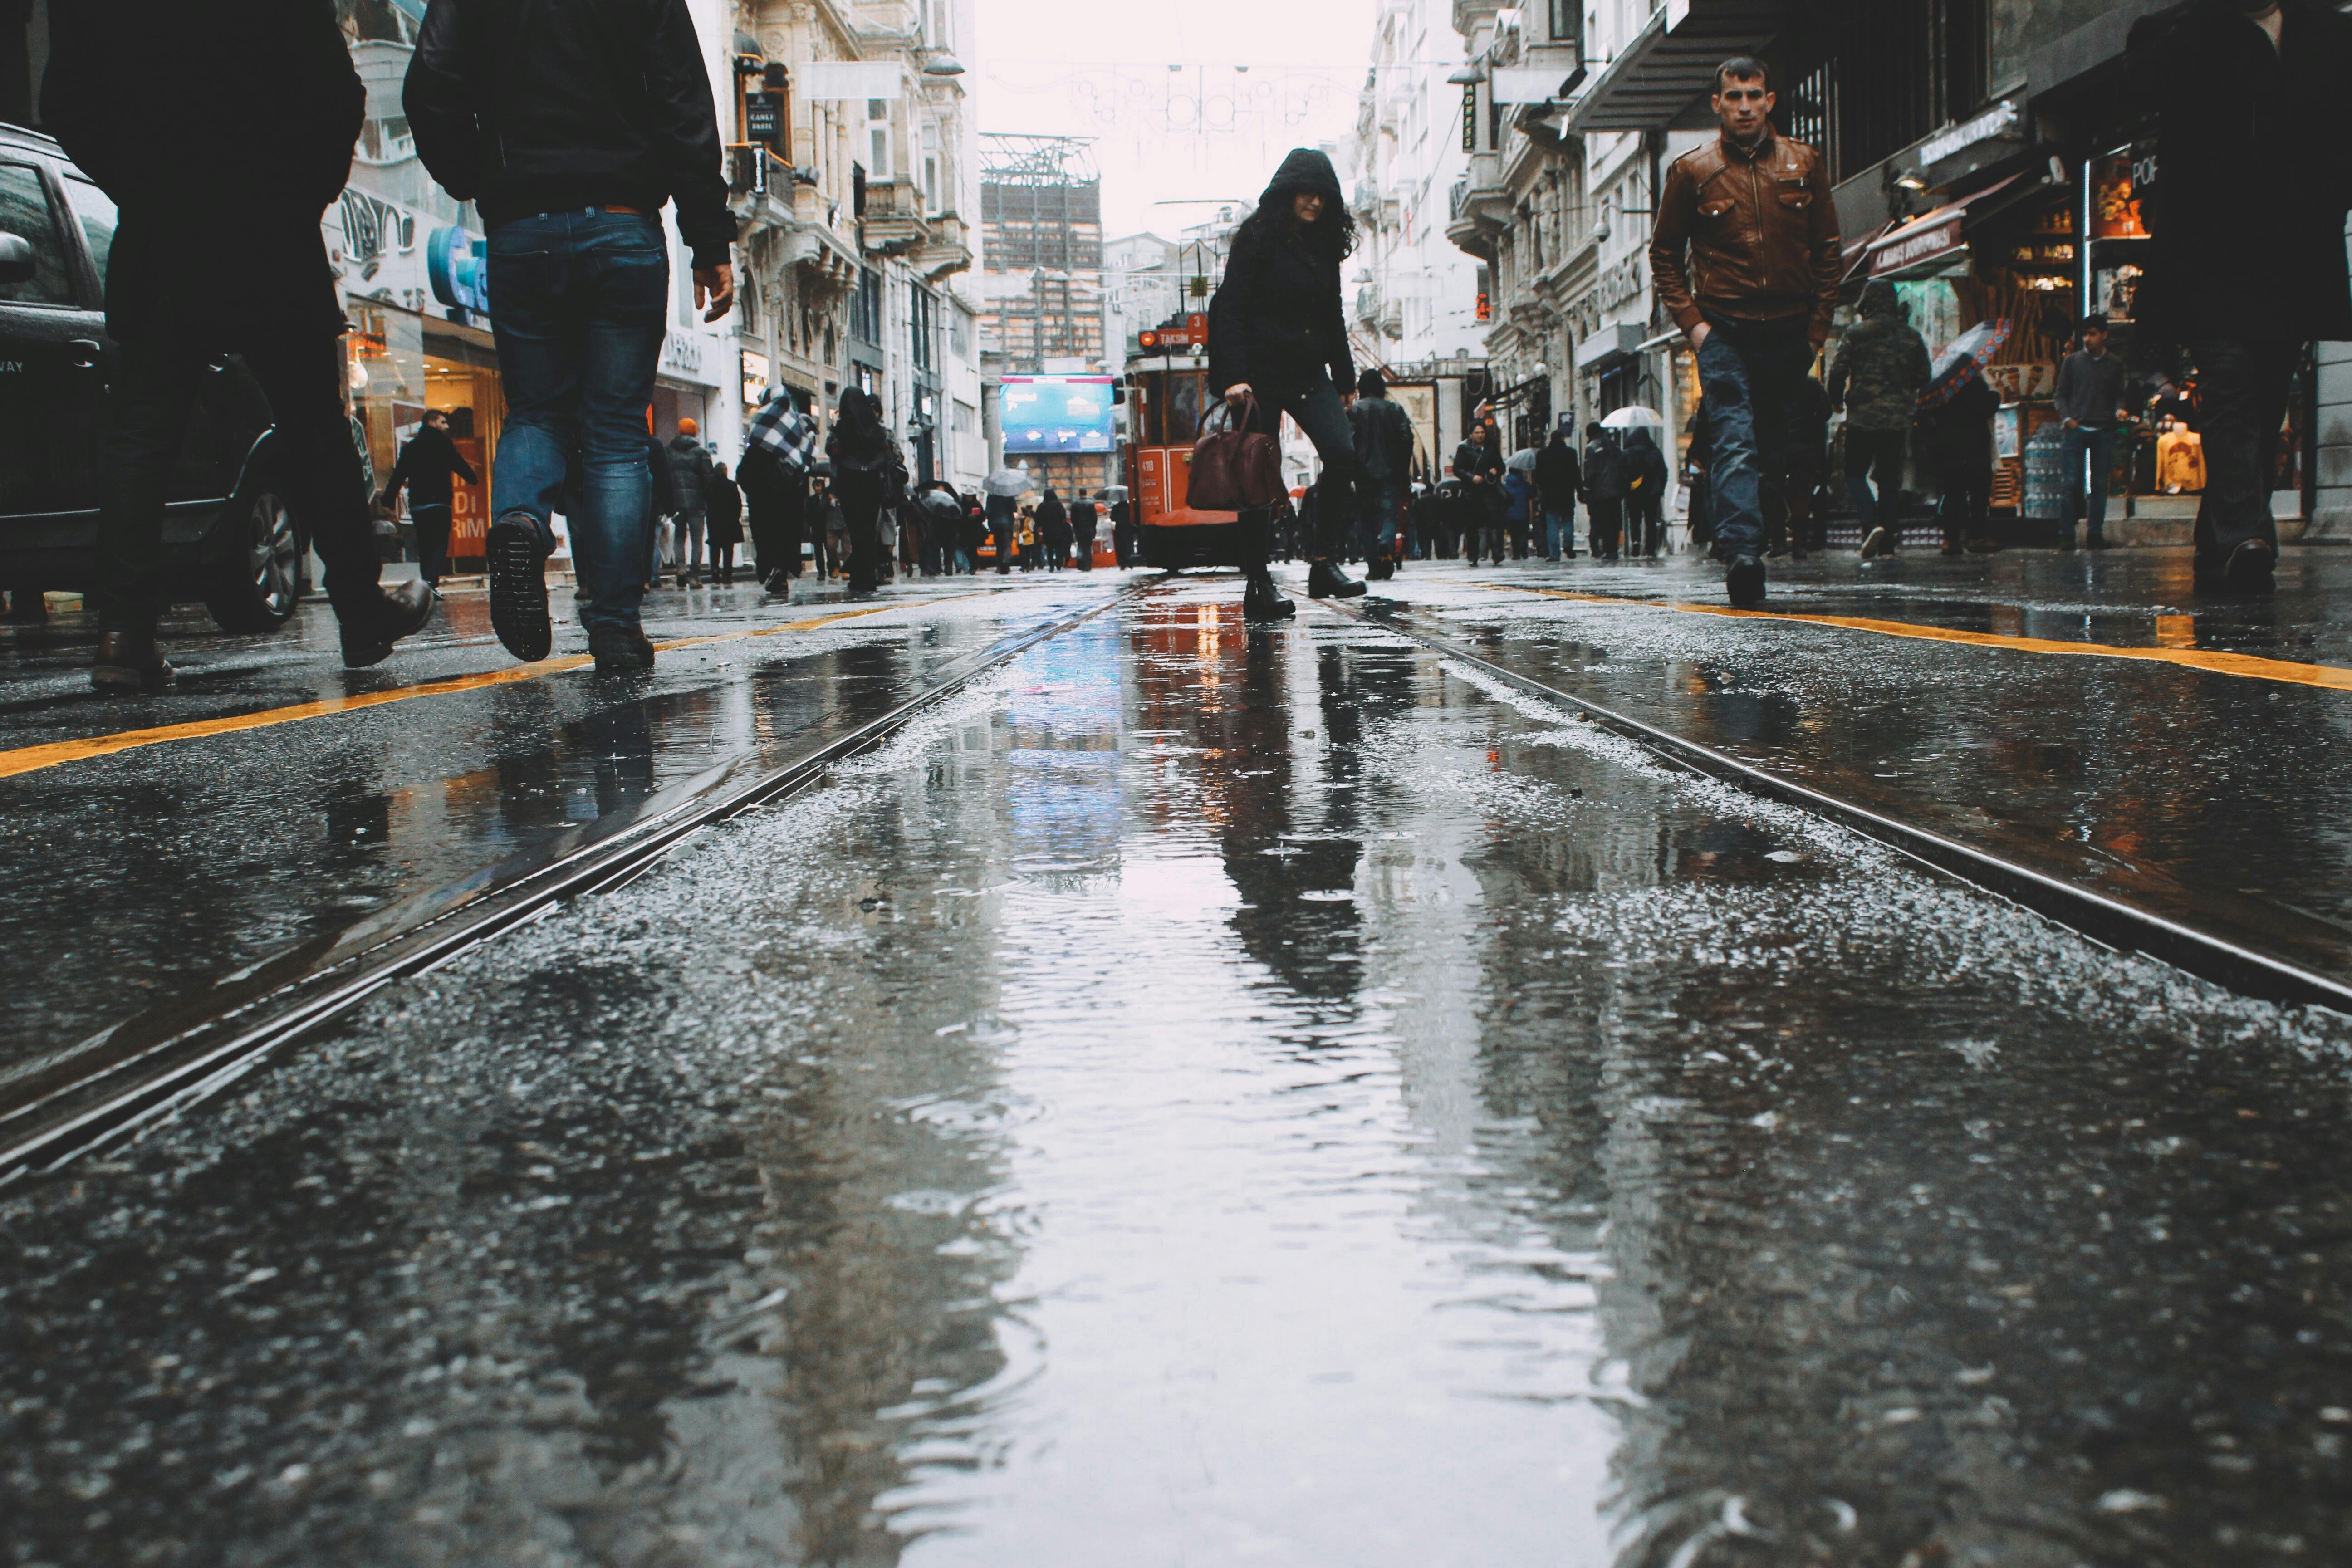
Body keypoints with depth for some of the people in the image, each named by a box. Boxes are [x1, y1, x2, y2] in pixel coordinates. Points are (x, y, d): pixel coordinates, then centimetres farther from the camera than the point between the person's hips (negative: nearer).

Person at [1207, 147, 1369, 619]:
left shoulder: (1323, 245, 15)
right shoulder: (1256, 239, -3)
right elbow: (1230, 309, -10)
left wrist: (1344, 377, 19)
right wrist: (1234, 377, -20)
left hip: (1310, 375, 5)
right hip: (1263, 373, -5)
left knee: (1342, 452, -15)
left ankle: (1324, 563, -11)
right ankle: (1258, 585, 3)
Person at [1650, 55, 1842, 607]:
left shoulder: (1804, 166, 10)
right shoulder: (1691, 171, 5)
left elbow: (1828, 251, 13)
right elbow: (1664, 254, 9)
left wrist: (1818, 327, 5)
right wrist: (1691, 322, -2)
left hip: (1789, 333, 3)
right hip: (1724, 333, -3)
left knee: (1778, 447, 8)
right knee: (1734, 446, -16)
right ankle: (1742, 553, -26)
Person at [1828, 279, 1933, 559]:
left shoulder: (1857, 334, -4)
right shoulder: (1911, 336, 7)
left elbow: (1838, 371, -7)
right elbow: (1924, 378, 12)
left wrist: (1836, 400, 10)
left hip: (1863, 417, -3)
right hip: (1898, 418, 3)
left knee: (1855, 473, 7)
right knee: (1890, 478, 8)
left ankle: (1871, 522, -18)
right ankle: (1887, 543, 4)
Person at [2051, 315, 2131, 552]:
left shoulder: (2115, 364, 12)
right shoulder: (2072, 361, 8)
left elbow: (2118, 395, 14)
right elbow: (2061, 394, 9)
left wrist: (2120, 410, -7)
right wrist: (2067, 418, -6)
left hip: (2103, 431, 1)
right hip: (2076, 429, -1)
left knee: (2099, 484, 1)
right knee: (2074, 482, -6)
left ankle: (2095, 534, 4)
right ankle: (2068, 534, -2)